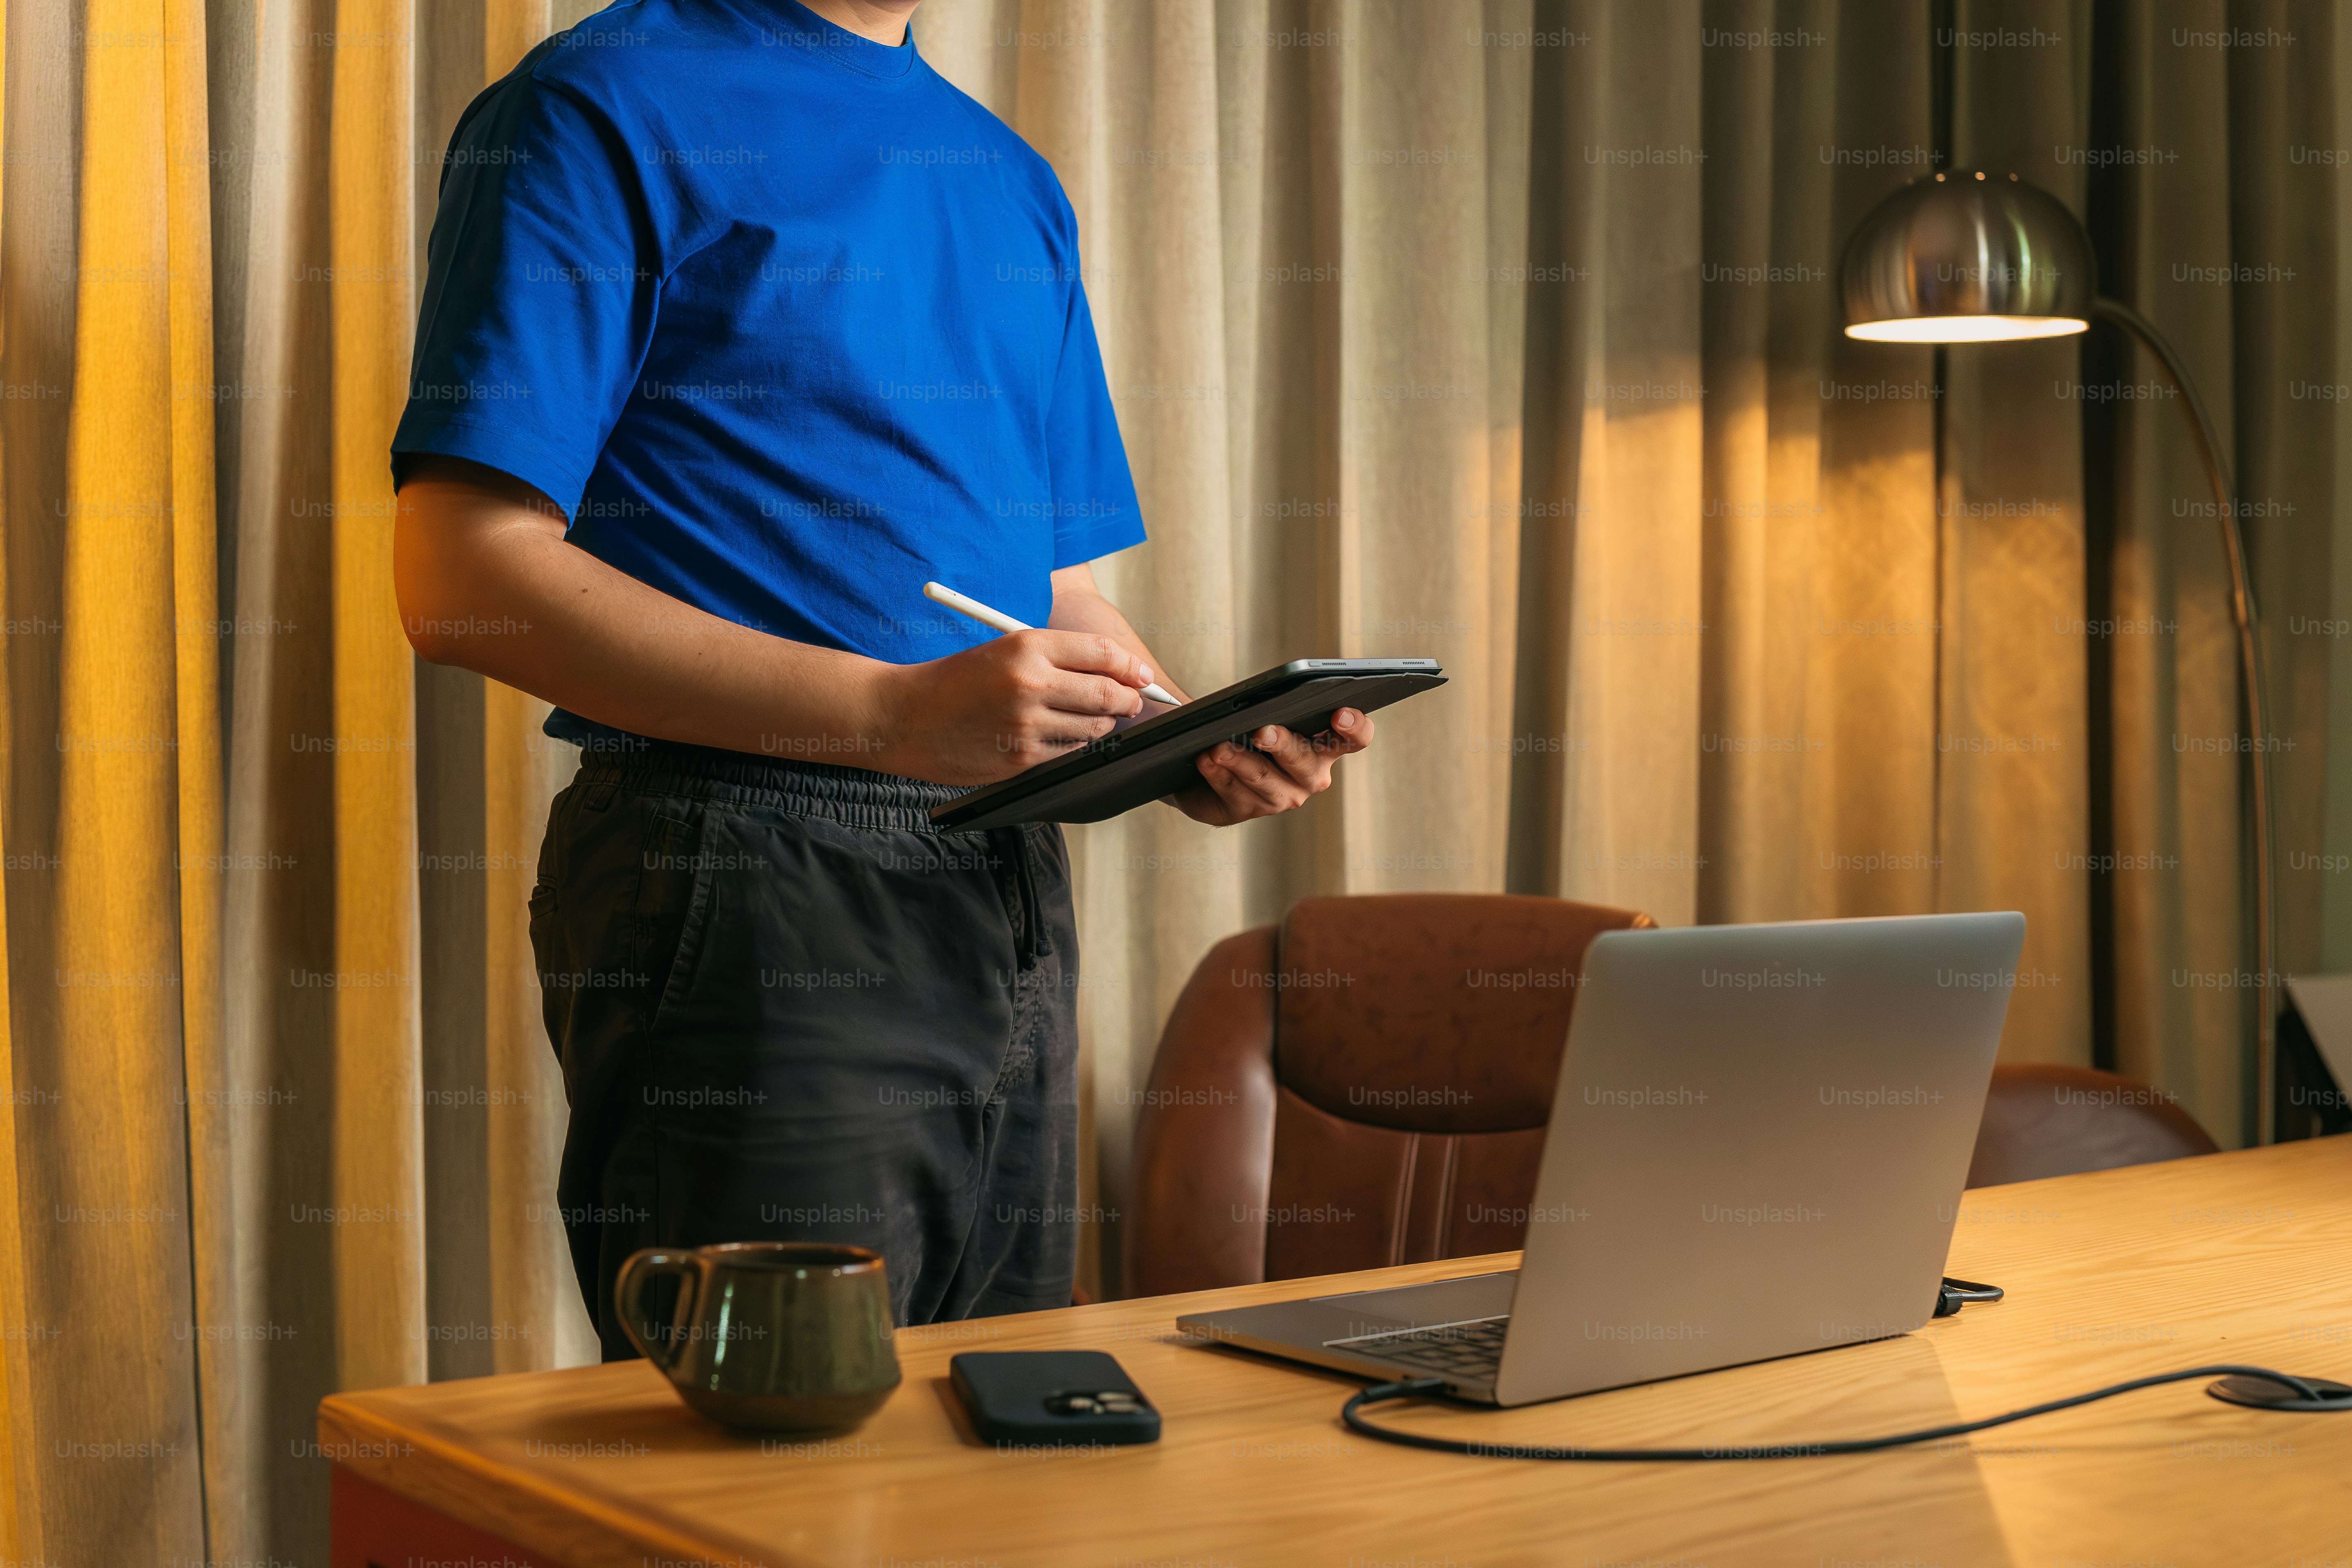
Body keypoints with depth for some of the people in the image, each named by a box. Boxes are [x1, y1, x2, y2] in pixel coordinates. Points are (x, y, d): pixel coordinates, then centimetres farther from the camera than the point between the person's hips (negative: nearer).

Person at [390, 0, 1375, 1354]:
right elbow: (463, 581, -13)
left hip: (1015, 908, 7)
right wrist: (893, 715, -20)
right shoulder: (604, 110, -3)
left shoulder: (1016, 180, 20)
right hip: (747, 883, -7)